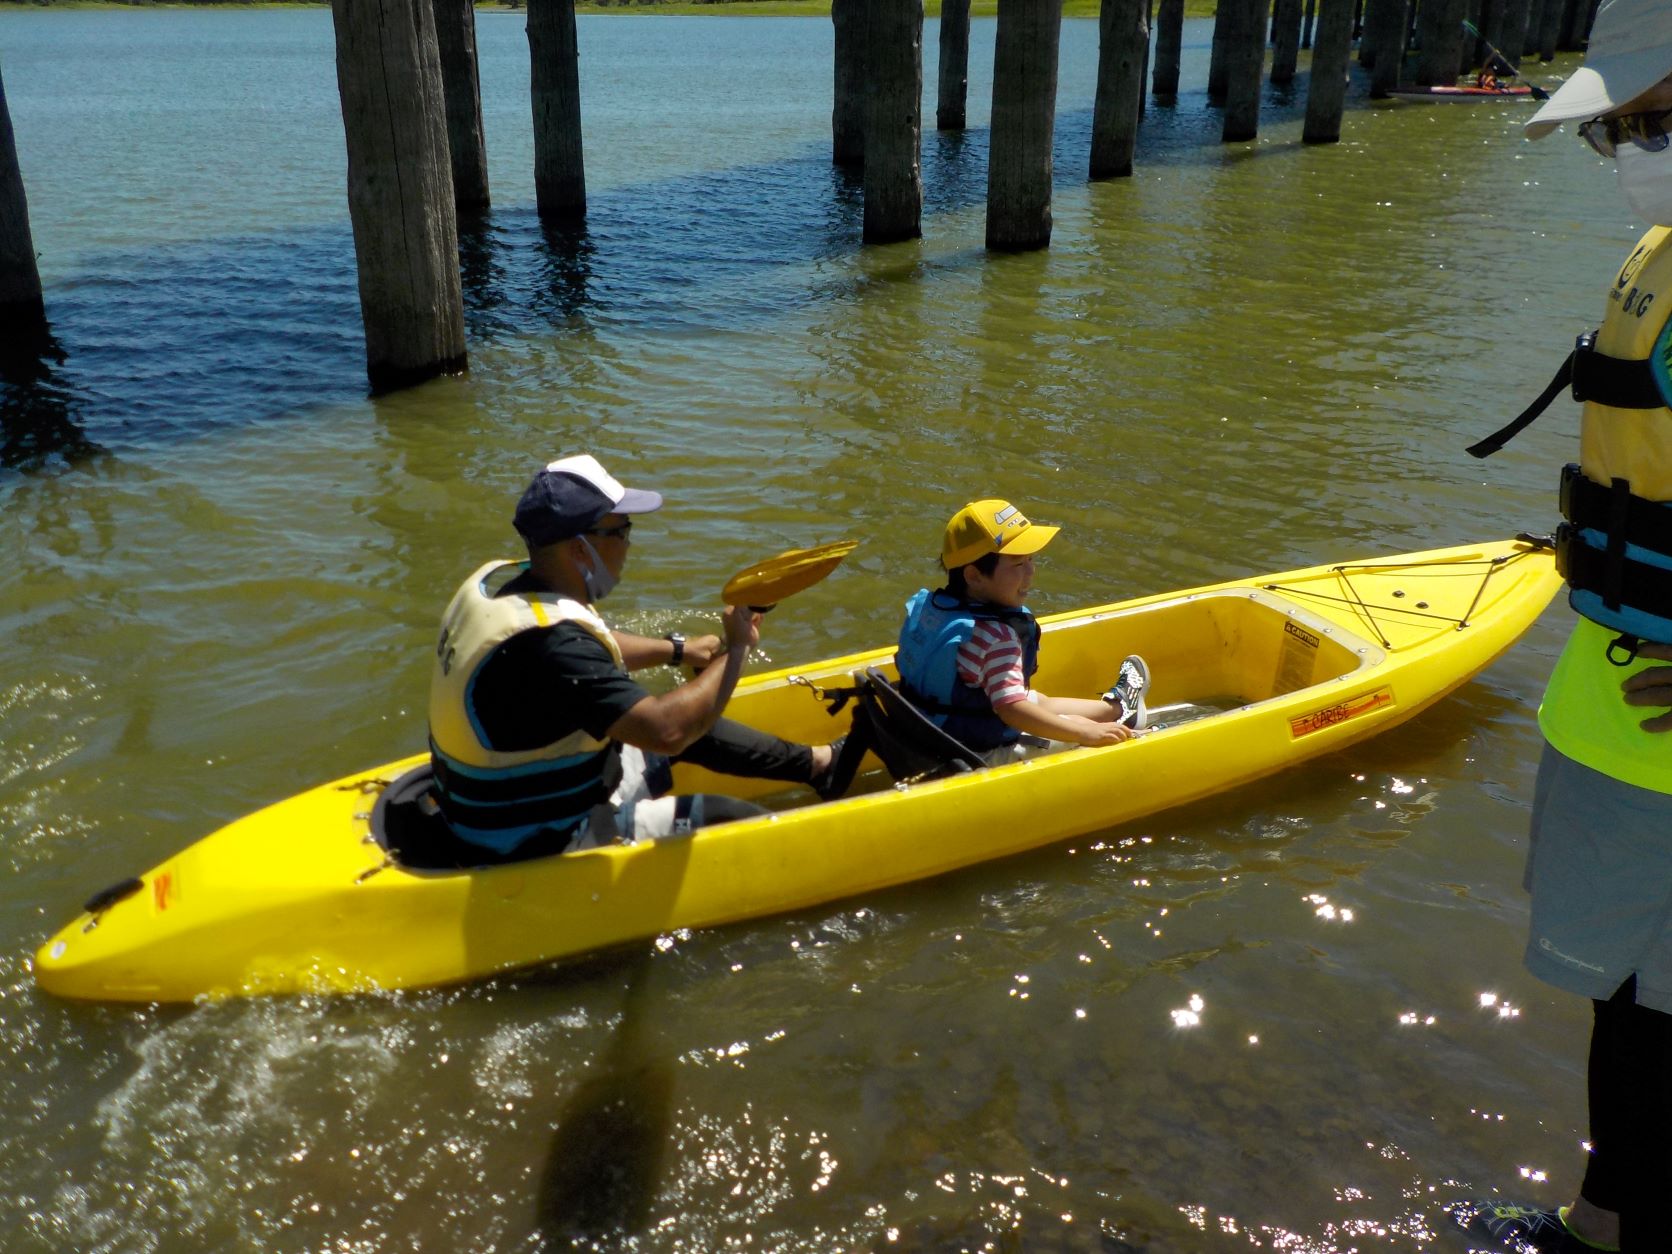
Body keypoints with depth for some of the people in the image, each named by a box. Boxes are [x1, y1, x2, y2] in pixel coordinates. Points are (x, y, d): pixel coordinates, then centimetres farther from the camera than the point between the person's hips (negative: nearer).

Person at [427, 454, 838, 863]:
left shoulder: (502, 578, -3)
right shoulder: (548, 642, -34)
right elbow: (665, 729, -36)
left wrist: (676, 649, 20)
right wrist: (735, 649, -23)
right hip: (542, 843, -10)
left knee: (692, 724, 20)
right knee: (734, 817, -6)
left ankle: (818, 762, 34)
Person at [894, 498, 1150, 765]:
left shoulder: (928, 604, -8)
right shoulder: (995, 636, -33)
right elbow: (1012, 710, -37)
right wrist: (1089, 733, -33)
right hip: (981, 756, -9)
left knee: (1042, 702, 29)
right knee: (1075, 724, 11)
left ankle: (1115, 707, 51)